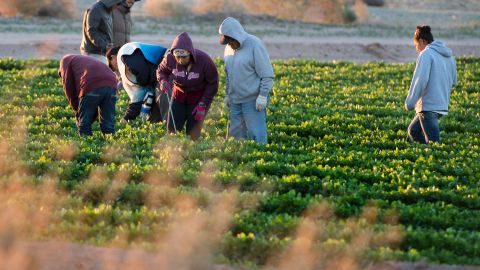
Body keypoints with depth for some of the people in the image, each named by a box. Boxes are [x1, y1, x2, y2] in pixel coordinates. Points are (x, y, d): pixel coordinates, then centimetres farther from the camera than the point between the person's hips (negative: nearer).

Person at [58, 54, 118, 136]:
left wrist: (77, 110, 16)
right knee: (108, 123, 11)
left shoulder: (66, 60, 25)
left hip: (92, 86, -6)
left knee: (84, 124, 6)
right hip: (111, 85, 6)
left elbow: (68, 86, 10)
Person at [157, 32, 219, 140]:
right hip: (179, 94, 3)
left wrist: (203, 105, -17)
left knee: (193, 132, -8)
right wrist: (163, 80, -21)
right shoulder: (170, 58, -21)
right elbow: (161, 70, 3)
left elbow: (212, 84, -15)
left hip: (199, 97, -3)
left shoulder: (204, 60, -28)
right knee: (172, 129, 2)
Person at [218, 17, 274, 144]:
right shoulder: (229, 48, 8)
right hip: (235, 101, 7)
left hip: (253, 100, -7)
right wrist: (228, 94, 17)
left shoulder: (254, 45, -12)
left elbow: (267, 74, -13)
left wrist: (263, 96, -16)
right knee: (235, 134, 8)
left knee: (256, 134, -7)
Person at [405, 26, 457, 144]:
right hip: (443, 105, 9)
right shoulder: (448, 55, 15)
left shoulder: (426, 54, -11)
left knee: (433, 141, -8)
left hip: (428, 106, -9)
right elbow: (453, 81, 21)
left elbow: (420, 81, -18)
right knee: (413, 130, 21)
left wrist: (409, 103, -12)